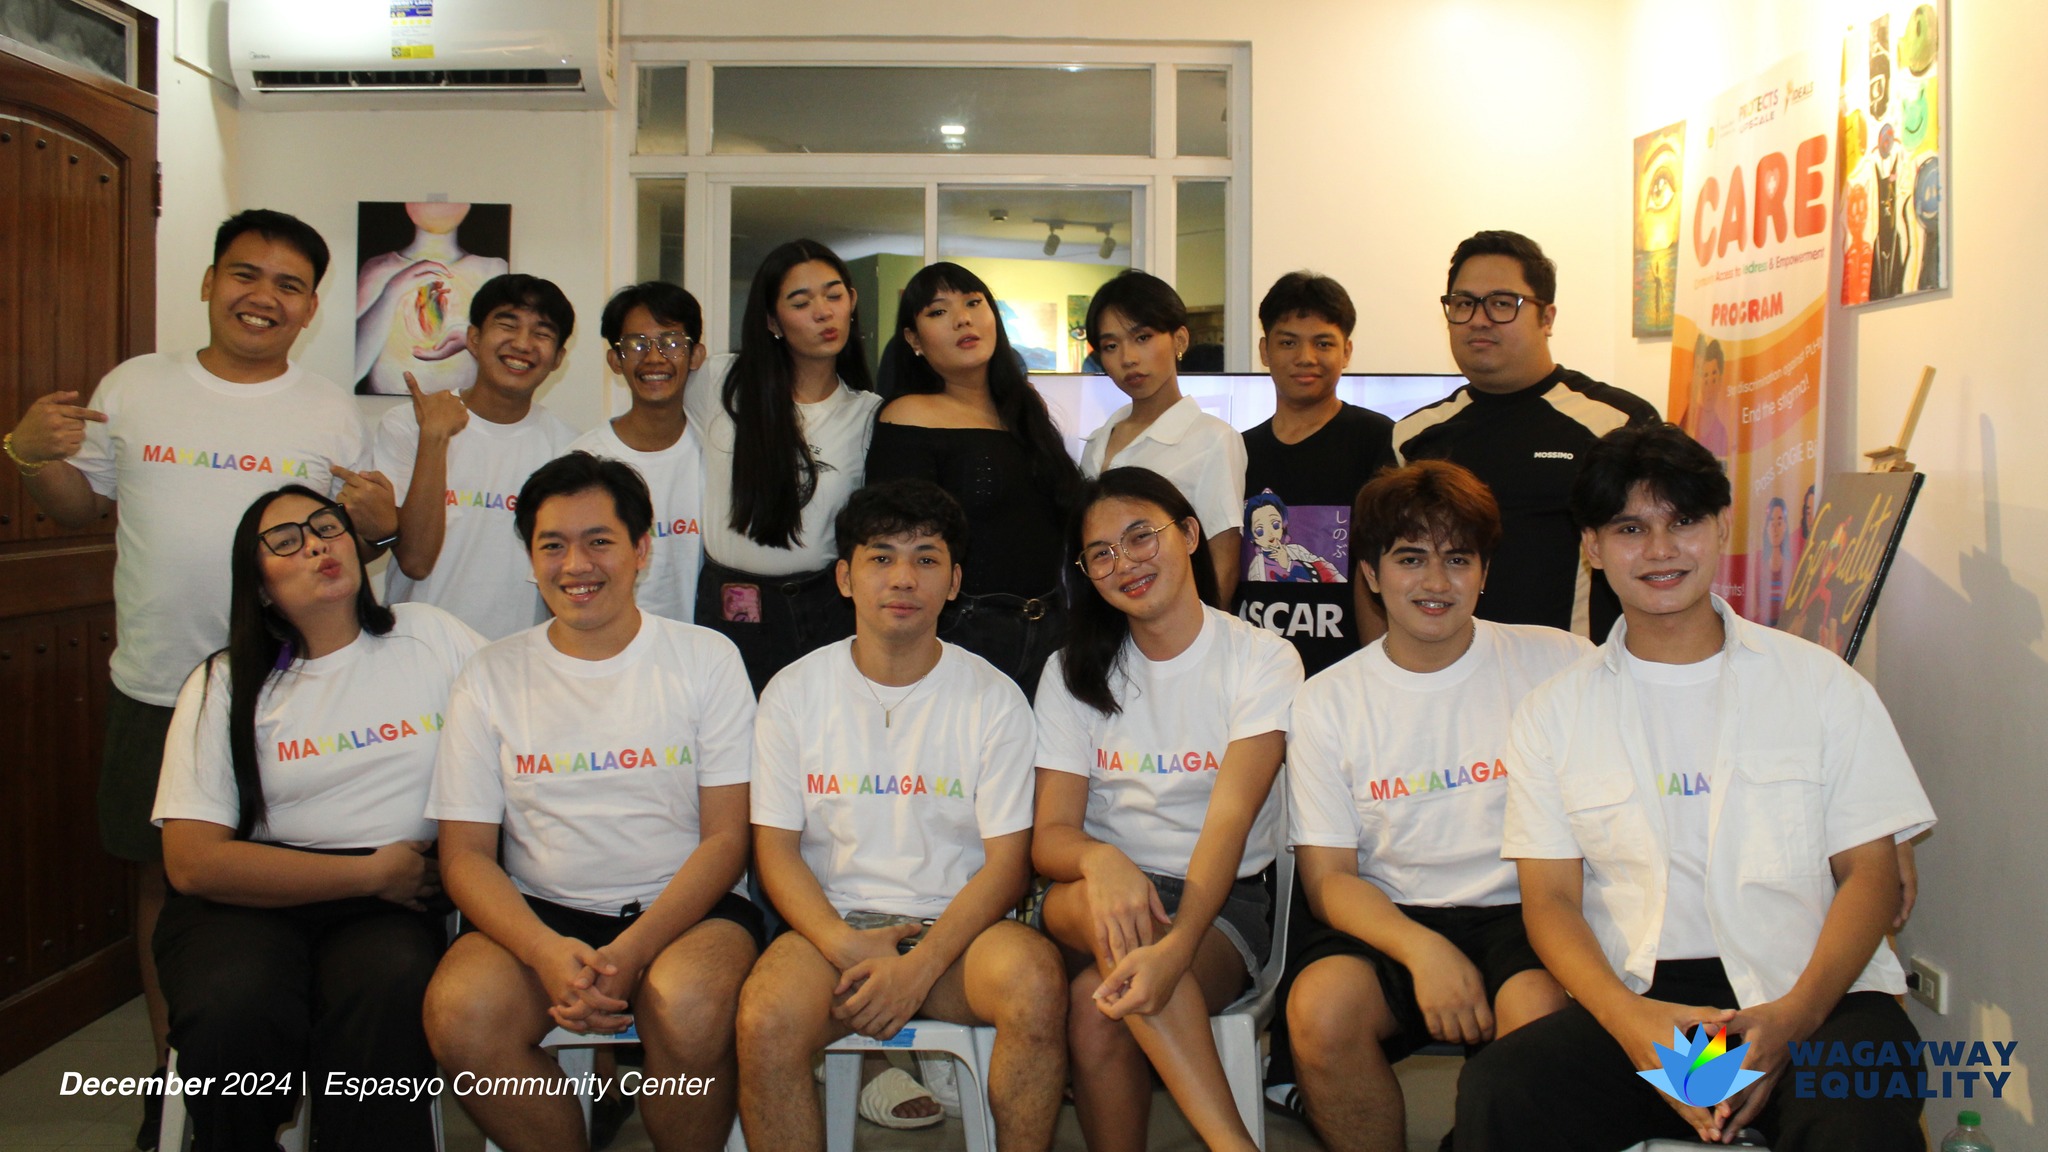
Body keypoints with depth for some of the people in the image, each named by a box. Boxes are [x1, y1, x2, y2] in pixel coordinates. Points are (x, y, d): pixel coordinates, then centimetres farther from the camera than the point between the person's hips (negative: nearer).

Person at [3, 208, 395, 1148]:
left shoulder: (331, 412, 4)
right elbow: (78, 505, 10)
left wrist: (378, 522, -14)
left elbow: (354, 538, 8)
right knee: (164, 878, 11)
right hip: (155, 691, 1)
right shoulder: (134, 387, 4)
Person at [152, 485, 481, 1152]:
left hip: (390, 904, 0)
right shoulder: (225, 685, 8)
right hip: (252, 898, 0)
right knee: (237, 1006, -32)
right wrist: (372, 872, -6)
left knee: (390, 994, -34)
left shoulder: (432, 638, 12)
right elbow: (192, 861, -2)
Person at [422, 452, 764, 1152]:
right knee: (460, 1015, -28)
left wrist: (632, 951, -17)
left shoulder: (705, 659, 4)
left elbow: (726, 839, -1)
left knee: (690, 1009, -33)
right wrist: (546, 951, -17)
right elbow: (465, 854, 3)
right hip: (539, 914, 2)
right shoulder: (492, 677, 8)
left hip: (684, 910, -1)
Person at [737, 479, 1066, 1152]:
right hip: (832, 925, 1)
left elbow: (1007, 862, -2)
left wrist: (919, 967, -17)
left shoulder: (993, 698, 2)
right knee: (764, 1022, -31)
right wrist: (846, 947, -15)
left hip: (956, 924, 0)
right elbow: (776, 849, 3)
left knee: (1036, 984, -32)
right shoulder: (795, 693, 5)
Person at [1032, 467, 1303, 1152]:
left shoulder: (1262, 660, -2)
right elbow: (1049, 835, -3)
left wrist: (1176, 947, -35)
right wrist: (1099, 859, -29)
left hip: (1221, 899, -2)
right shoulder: (1074, 672, 8)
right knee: (1104, 906, -35)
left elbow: (1229, 820, -17)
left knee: (1096, 1006, -33)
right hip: (1092, 898, 3)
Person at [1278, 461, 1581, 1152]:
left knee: (1537, 1012, -32)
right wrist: (1423, 950, -19)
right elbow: (1329, 876, 1)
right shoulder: (1328, 701, 4)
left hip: (1520, 912, -1)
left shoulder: (1558, 664, 2)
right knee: (1319, 1010, -28)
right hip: (1386, 916, 1)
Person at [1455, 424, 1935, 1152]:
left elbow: (1871, 875, 6)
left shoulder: (1821, 683, 10)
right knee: (1497, 1089, -27)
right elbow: (1550, 899, 5)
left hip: (1812, 990, -1)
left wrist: (1794, 1016, -13)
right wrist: (1629, 1019, -15)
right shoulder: (1555, 712, 11)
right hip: (1635, 997, 1)